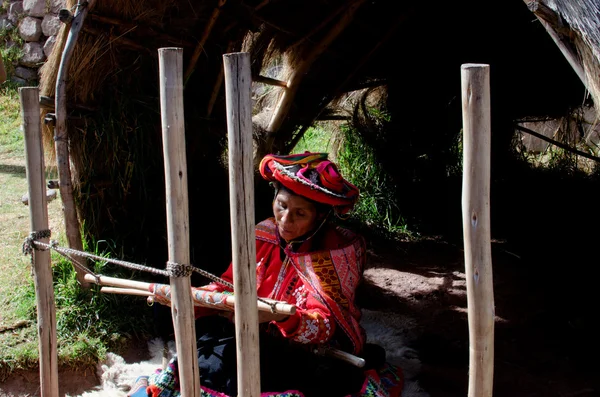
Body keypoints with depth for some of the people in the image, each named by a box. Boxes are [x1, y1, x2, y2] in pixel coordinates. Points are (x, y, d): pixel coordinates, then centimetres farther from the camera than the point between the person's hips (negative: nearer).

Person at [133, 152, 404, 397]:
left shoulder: (337, 251, -16)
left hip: (319, 359, -5)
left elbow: (324, 327, -25)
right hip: (266, 344, 5)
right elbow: (229, 287, 3)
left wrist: (281, 317, -44)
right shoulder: (264, 236, -1)